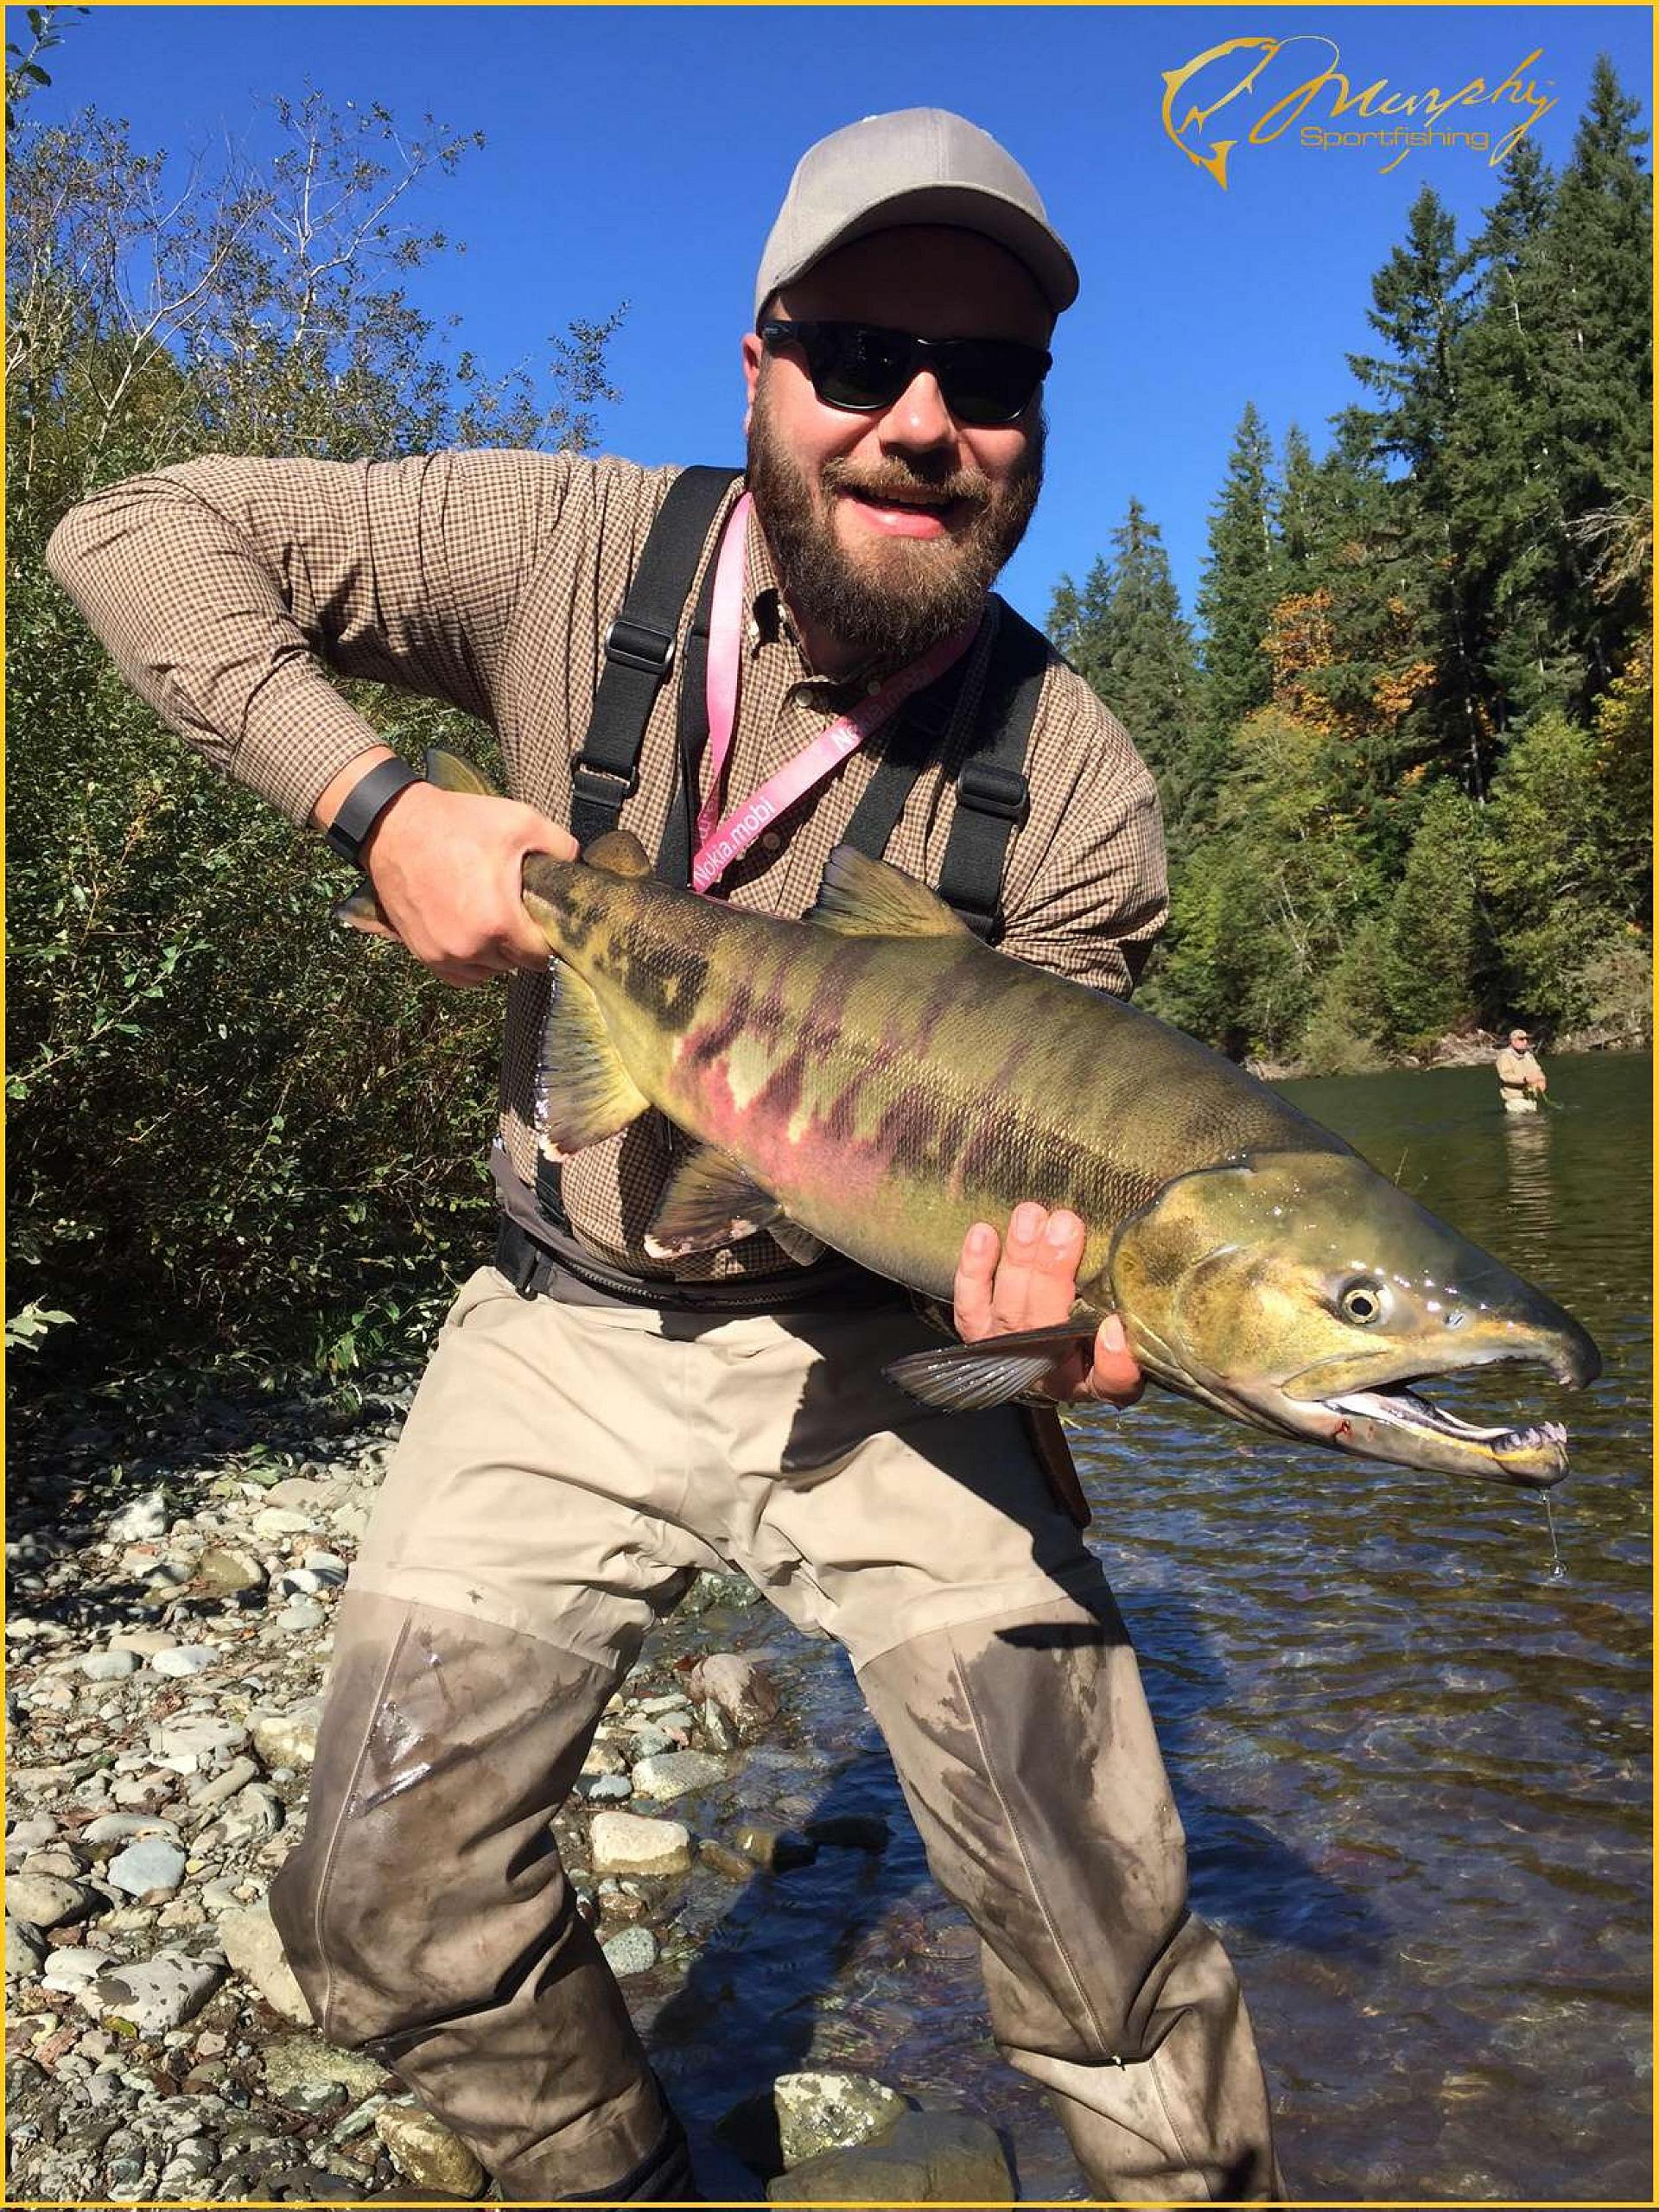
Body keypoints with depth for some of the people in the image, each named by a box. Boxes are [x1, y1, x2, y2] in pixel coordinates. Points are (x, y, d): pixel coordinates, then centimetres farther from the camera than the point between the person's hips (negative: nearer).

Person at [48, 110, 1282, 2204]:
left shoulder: (1074, 786, -12)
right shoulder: (572, 555, -12)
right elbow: (137, 529, -6)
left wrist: (1045, 1297, -32)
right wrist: (380, 802, -20)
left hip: (866, 1346, -1)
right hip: (567, 1328, 2)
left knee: (1104, 1937, -7)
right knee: (397, 1909, 3)